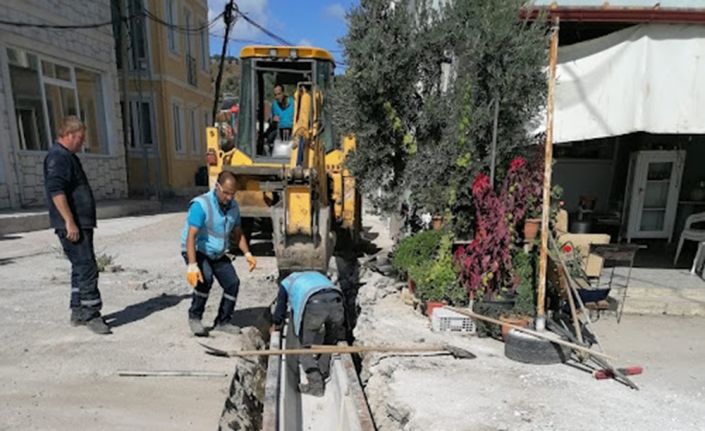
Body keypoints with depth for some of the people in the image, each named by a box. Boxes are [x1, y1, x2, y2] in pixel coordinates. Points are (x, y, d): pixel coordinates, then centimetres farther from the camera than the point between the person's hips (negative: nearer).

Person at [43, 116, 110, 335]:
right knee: (87, 268, -10)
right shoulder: (58, 157, -12)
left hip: (81, 224, 11)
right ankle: (91, 314, -3)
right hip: (72, 225, -11)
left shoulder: (68, 156, 21)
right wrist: (69, 222, -25)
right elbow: (56, 191, -22)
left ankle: (78, 312, 23)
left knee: (81, 268, 14)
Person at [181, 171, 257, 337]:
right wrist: (192, 265, -42)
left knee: (233, 283, -5)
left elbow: (238, 233, 5)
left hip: (217, 254, 6)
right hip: (197, 251, -6)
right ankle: (195, 317, -6)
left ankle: (223, 322, 13)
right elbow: (191, 237, -32)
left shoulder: (233, 206, -5)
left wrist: (247, 254, -9)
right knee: (206, 278, -31)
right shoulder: (201, 205, -26)